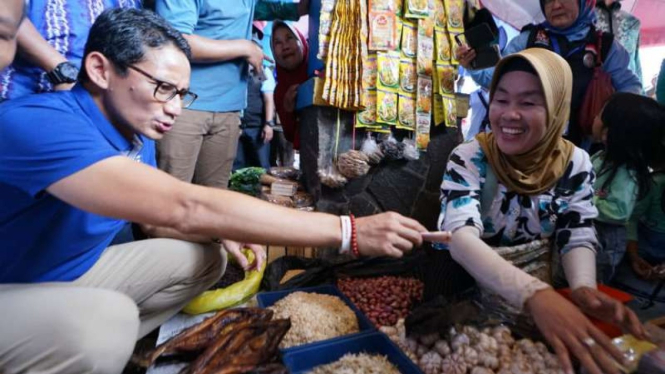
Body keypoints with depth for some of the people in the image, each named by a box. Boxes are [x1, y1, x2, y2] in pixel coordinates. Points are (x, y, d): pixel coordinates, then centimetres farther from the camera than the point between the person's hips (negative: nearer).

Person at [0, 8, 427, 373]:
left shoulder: (137, 137, -2)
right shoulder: (36, 124, -31)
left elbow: (157, 217, 8)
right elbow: (187, 208, -41)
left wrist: (225, 235, -13)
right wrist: (349, 231, -39)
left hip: (70, 274, 8)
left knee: (207, 255, 0)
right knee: (105, 320, -37)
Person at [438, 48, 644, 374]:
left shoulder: (575, 164, -4)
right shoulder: (468, 158, -16)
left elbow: (578, 238, -6)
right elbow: (460, 236, -29)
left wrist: (583, 289, -29)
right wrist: (534, 294, -44)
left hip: (545, 293, 2)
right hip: (469, 290, -2)